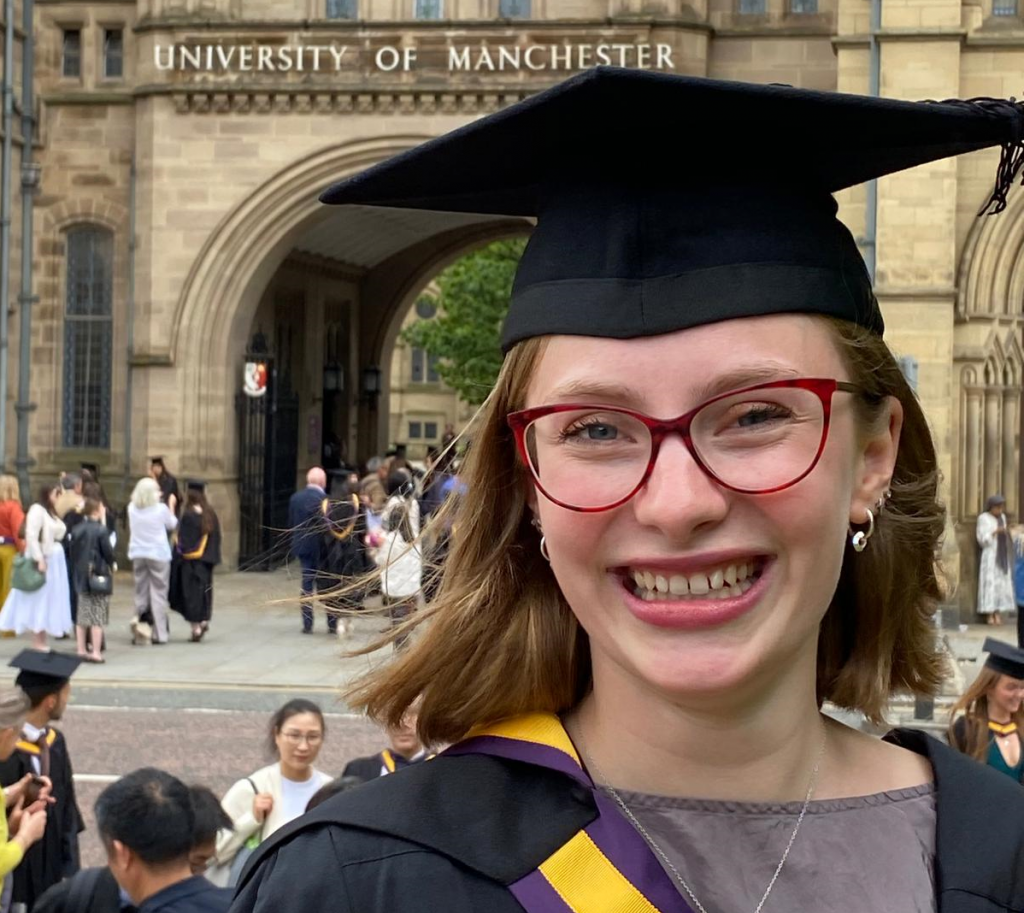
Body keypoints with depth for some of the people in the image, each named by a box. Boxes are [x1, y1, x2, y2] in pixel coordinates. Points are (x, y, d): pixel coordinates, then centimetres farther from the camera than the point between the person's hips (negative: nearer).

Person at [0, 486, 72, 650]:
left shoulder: (50, 513, 17)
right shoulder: (37, 510, -11)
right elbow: (31, 536, -20)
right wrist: (39, 560, -24)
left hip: (55, 561, 9)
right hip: (43, 560, -9)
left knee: (49, 601, 8)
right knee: (40, 600, -6)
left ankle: (41, 641, 11)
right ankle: (37, 642, -3)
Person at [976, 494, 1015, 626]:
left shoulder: (1002, 517, 12)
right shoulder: (983, 518, -6)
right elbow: (982, 539, -12)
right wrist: (995, 532, -24)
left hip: (1002, 556, 6)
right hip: (989, 555, -6)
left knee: (1002, 583, 1)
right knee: (989, 583, -9)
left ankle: (998, 613, 2)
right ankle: (989, 614, -8)